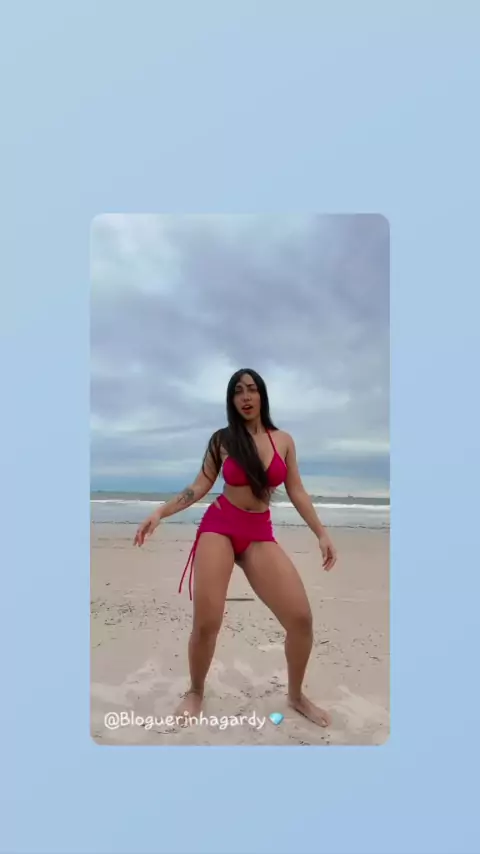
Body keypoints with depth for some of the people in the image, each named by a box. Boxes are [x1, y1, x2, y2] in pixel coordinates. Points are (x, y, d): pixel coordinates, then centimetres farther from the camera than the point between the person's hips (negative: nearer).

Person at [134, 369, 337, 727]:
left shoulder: (283, 440, 5)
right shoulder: (222, 439, 0)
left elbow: (297, 492, 7)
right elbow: (199, 487, 4)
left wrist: (322, 533, 2)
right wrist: (160, 513, -5)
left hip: (260, 534, 2)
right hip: (219, 526, -1)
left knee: (301, 617, -10)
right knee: (206, 623, -11)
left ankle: (296, 695, 17)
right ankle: (196, 692, 21)